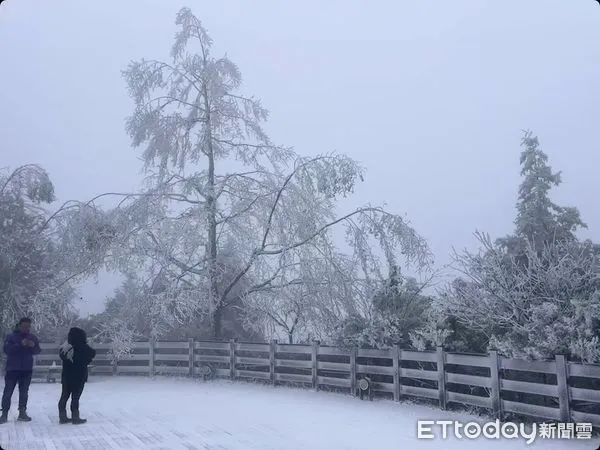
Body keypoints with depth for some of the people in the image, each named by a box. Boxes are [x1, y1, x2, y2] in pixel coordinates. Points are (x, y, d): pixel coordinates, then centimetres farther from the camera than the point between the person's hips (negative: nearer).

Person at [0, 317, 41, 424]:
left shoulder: (33, 338, 7)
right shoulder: (11, 337, -4)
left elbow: (38, 351, 3)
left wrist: (34, 346, -19)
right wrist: (21, 344, -28)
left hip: (27, 369, 4)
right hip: (12, 369, -3)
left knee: (24, 392, 9)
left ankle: (22, 412, 16)